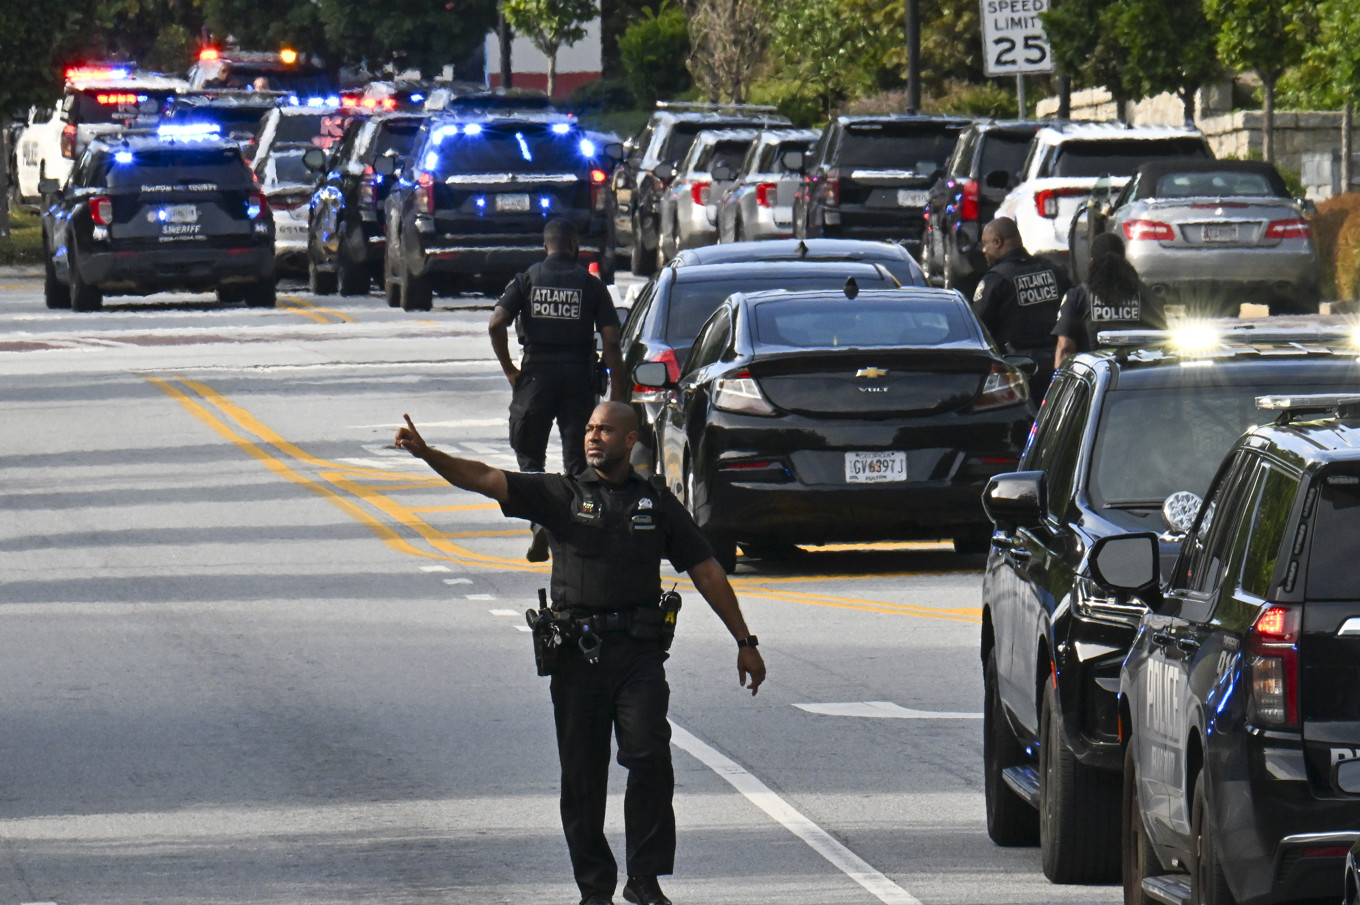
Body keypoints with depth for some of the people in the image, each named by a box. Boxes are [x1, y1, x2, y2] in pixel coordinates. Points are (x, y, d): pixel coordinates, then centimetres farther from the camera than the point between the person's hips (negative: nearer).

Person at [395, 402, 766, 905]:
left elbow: (707, 573, 16)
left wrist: (745, 642, 15)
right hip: (578, 651, 0)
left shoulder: (657, 503, 12)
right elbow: (485, 479, -3)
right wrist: (427, 454, -18)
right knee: (582, 773, 2)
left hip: (639, 652, 0)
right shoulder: (561, 495, 8)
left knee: (649, 755, -15)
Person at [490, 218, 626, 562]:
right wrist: (617, 393, 1)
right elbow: (610, 340, -3)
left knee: (530, 455, 9)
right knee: (577, 459, 8)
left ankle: (541, 523, -10)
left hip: (537, 373, 0)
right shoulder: (591, 284, 3)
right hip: (578, 375, 0)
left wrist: (509, 369, 2)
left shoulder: (527, 279, 3)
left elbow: (496, 324, -8)